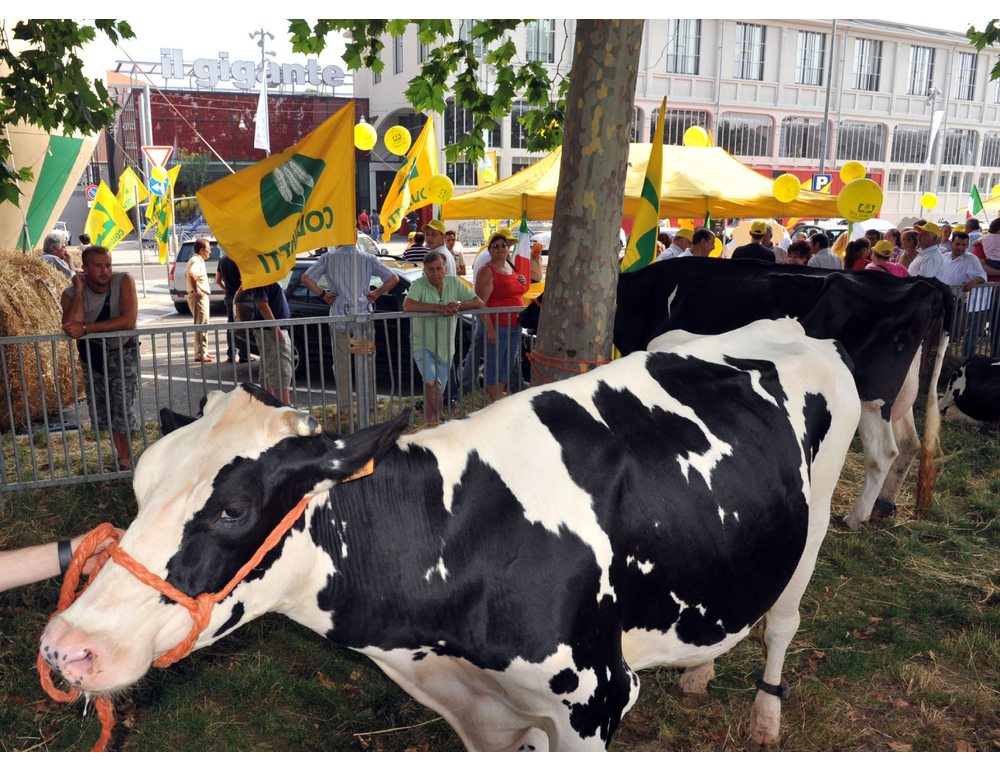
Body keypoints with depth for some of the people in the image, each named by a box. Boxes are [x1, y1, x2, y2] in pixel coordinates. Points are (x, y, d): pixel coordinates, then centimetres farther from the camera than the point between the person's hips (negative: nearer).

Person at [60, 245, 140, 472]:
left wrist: (85, 328, -34)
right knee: (103, 410, 10)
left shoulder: (123, 281, -20)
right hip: (92, 356, 3)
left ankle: (126, 459, 10)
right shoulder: (71, 294, -13)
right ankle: (119, 453, 29)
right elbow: (71, 328, -30)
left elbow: (128, 321, -32)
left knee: (125, 407, -7)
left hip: (123, 353, -3)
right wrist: (79, 290, -28)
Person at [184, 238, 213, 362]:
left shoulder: (195, 260, 19)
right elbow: (192, 275, -35)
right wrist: (196, 291, -28)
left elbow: (186, 274, 36)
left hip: (202, 296, 11)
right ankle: (200, 354, -10)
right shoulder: (197, 261, -15)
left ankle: (203, 352, 24)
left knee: (203, 325, 16)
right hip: (199, 296, -11)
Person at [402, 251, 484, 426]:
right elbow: (407, 305, -31)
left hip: (446, 348, 4)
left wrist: (458, 305, -21)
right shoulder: (419, 285, -12)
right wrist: (439, 308, -33)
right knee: (433, 385, -23)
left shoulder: (454, 283, 1)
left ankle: (429, 421, 29)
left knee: (437, 392, 10)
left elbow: (479, 302, -1)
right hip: (423, 345, -4)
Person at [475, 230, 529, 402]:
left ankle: (500, 400, 27)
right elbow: (481, 303, -18)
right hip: (497, 326, -8)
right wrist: (490, 330, -23)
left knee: (507, 366, 15)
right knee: (494, 366, -1)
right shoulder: (487, 272, -11)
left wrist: (522, 283, 6)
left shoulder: (512, 268, 14)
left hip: (515, 326, 8)